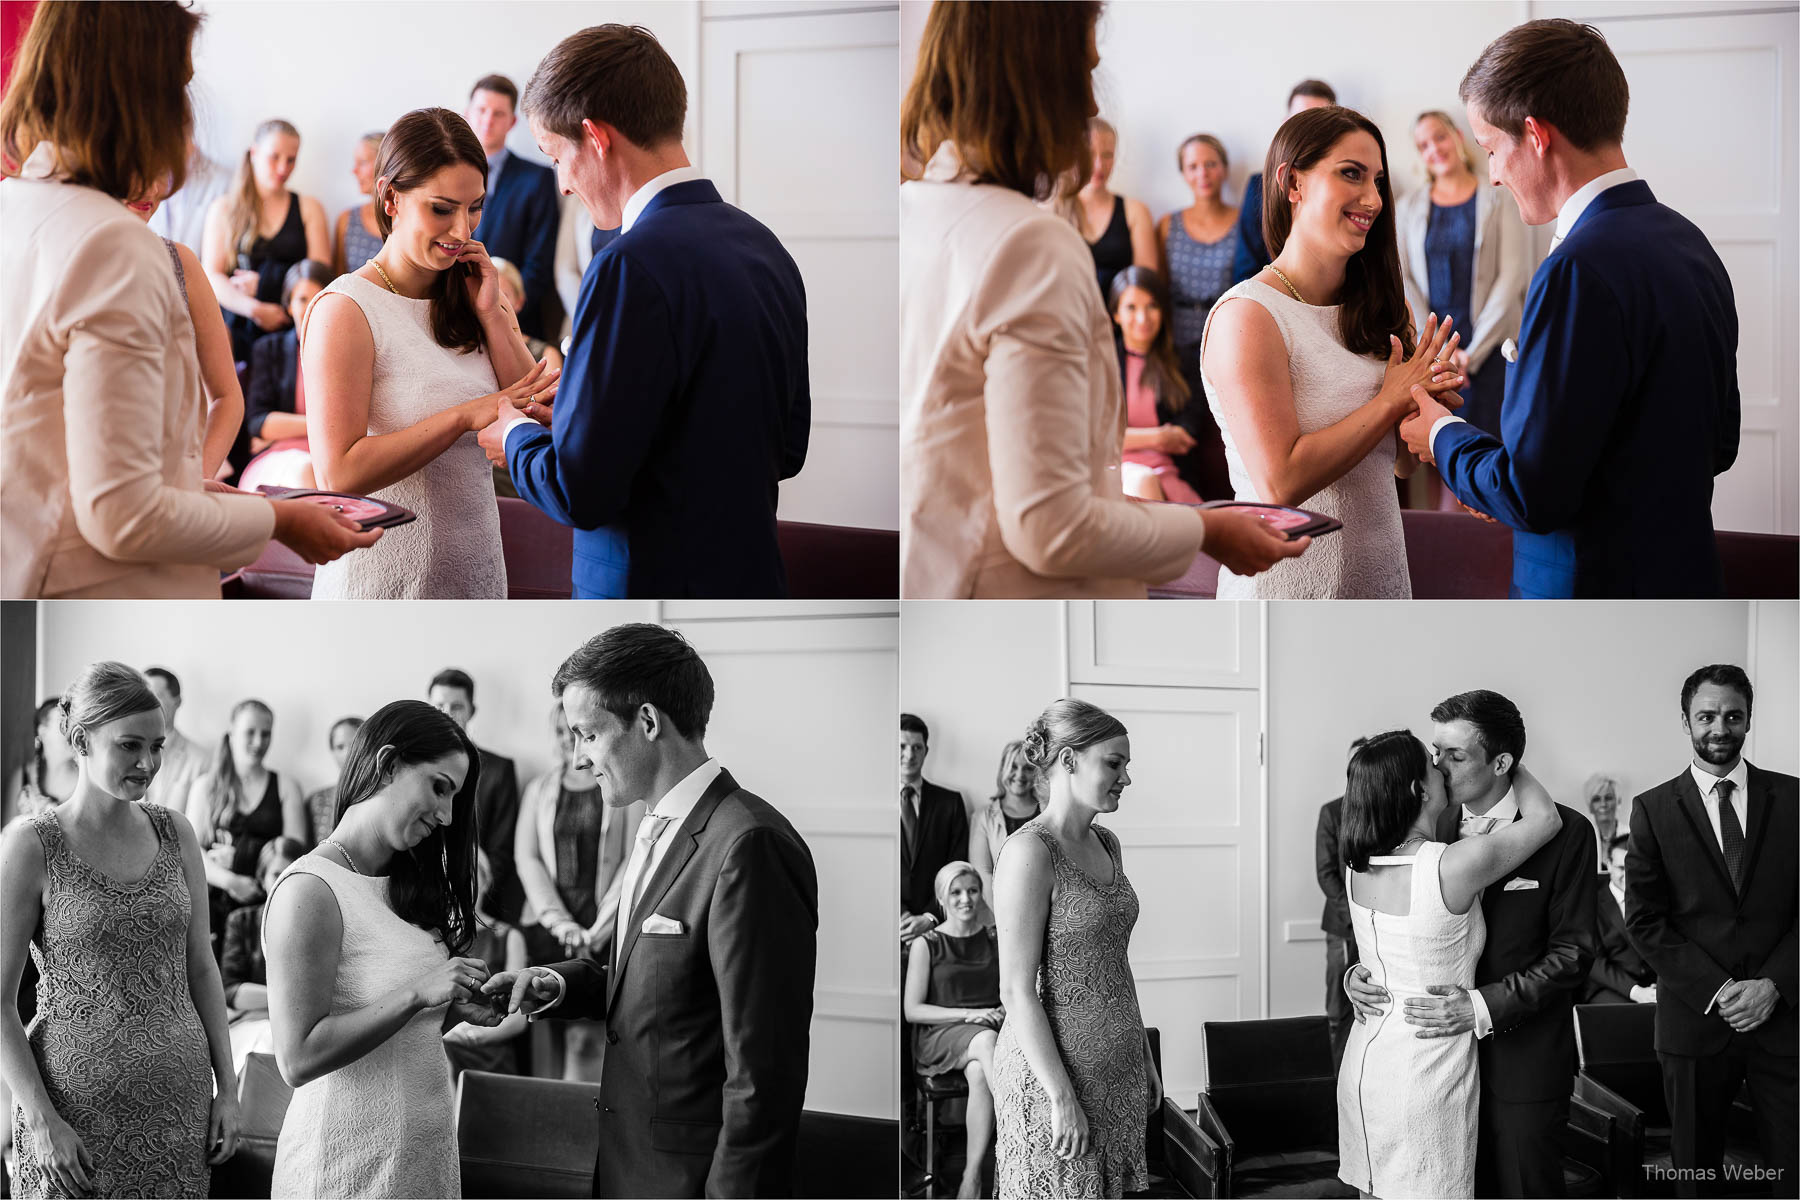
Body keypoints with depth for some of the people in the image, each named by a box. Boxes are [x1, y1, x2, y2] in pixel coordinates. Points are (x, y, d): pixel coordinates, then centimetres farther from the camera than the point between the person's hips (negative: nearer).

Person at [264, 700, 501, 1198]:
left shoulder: (403, 886, 10)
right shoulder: (309, 891, -15)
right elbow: (298, 1059, -21)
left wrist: (456, 1009, -2)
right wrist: (419, 993, -24)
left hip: (427, 1151, 8)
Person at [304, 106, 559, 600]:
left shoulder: (472, 296, 8)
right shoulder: (345, 310, -11)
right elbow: (339, 472, -20)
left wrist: (491, 315, -5)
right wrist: (466, 415, -23)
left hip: (476, 573, 6)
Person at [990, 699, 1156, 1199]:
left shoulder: (1106, 843, 10)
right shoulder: (1029, 853, -16)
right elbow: (1017, 990, -18)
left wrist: (1144, 1057, 17)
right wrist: (1061, 1096, -19)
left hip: (1118, 1067, 8)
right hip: (1053, 1068, -8)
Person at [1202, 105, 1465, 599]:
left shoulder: (1375, 310, 8)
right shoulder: (1247, 316, -15)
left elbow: (1402, 463, 13)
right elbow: (1280, 483, -24)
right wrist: (1392, 400, -16)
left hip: (1382, 579, 7)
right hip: (1289, 592, -7)